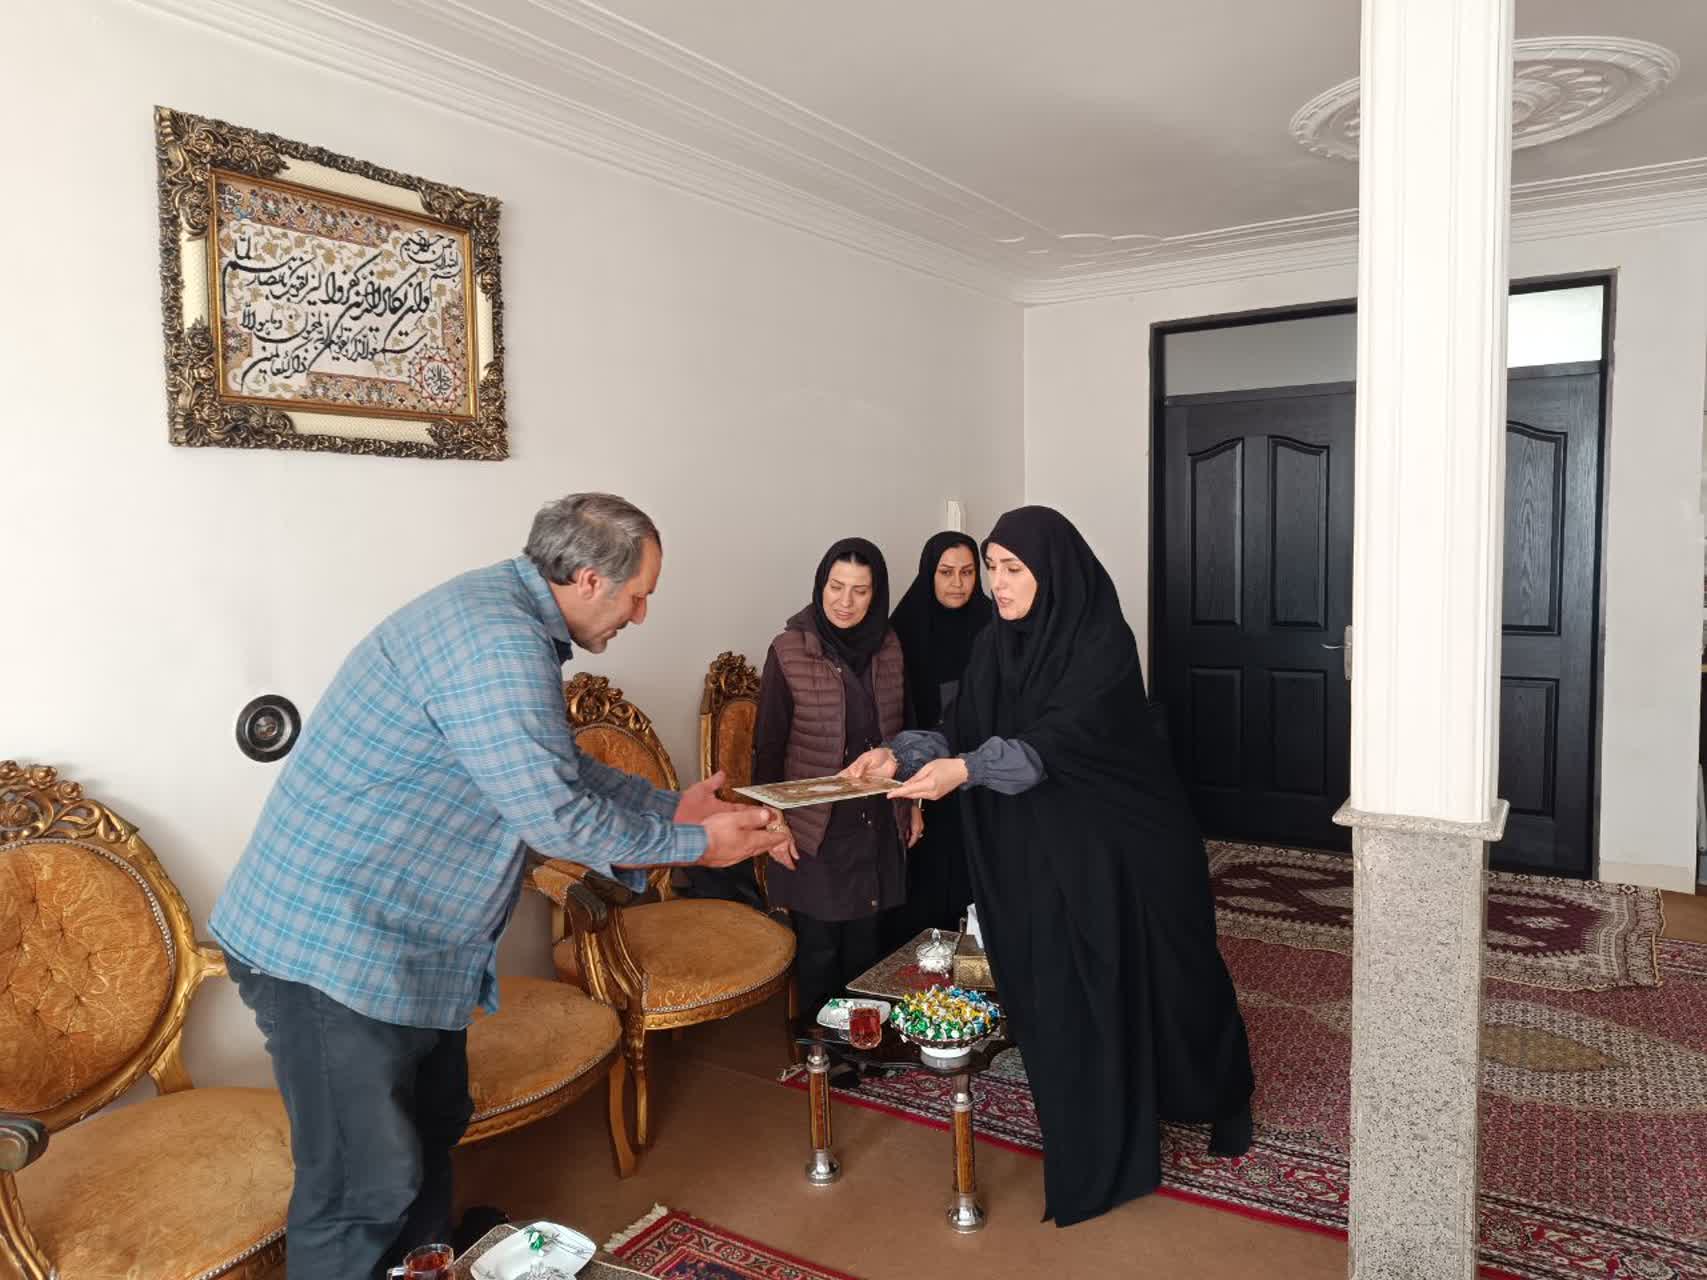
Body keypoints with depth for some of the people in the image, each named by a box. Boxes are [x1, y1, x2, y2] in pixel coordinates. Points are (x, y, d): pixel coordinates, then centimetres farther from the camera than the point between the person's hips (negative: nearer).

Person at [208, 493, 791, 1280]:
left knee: (433, 1134, 21)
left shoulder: (511, 624, 8)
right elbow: (554, 814, -25)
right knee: (370, 1187, 0)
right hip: (331, 941, -10)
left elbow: (565, 771, 17)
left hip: (404, 940, 10)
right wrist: (693, 844, -12)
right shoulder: (495, 641, -26)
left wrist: (673, 805, 10)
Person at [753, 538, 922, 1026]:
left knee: (866, 941, 14)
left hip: (878, 821, 4)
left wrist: (913, 802, 13)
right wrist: (773, 821, -8)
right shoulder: (788, 651, -11)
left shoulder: (889, 647, 1)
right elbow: (768, 744, -6)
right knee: (818, 946, 7)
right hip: (816, 826, -4)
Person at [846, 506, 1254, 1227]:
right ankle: (1094, 1162, 24)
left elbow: (1061, 738, -28)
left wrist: (966, 769, -41)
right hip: (1041, 854, 5)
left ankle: (1221, 1104, 40)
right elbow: (961, 730, -1)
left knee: (1158, 976, 11)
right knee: (1061, 996, 7)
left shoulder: (1103, 640, -17)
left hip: (1122, 846, -5)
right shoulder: (996, 645, 2)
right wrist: (902, 755, -20)